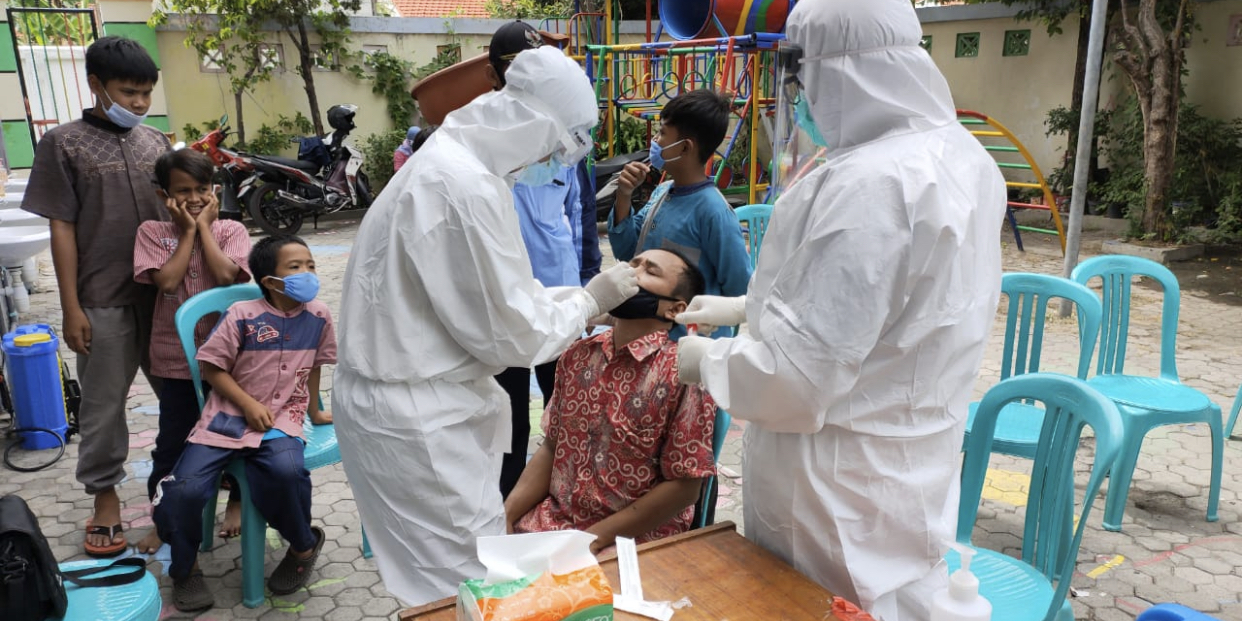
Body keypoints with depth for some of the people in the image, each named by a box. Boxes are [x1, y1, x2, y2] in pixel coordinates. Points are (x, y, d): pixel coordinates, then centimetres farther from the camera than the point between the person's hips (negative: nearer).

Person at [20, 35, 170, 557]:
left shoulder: (155, 142, 8)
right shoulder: (64, 143, -3)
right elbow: (62, 228, -4)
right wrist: (71, 308, -8)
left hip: (163, 292, 3)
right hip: (103, 300, -3)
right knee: (104, 401, 7)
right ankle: (105, 493, 25)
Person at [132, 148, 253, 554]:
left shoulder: (231, 230, -2)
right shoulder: (153, 232, -1)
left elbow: (226, 275, -19)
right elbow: (167, 281, -15)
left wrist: (205, 225, -11)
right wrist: (188, 230, -10)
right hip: (179, 357, 0)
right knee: (172, 444, 6)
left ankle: (237, 501, 35)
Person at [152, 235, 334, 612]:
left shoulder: (319, 315, 1)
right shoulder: (242, 315, -8)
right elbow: (212, 367, -3)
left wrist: (314, 412, 24)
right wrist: (249, 405, -12)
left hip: (281, 418, 0)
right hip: (228, 416, 0)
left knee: (285, 470, -33)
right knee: (184, 488, -19)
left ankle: (304, 545, -3)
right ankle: (185, 569, 12)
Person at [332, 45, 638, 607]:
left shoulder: (454, 160, 8)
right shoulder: (466, 187, -25)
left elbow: (488, 292, 15)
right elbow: (509, 335, -20)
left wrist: (579, 295, 9)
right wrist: (592, 300, -6)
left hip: (412, 401, 10)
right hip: (414, 418, -10)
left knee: (449, 575, 22)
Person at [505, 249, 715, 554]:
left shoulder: (683, 371, -13)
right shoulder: (578, 355, 5)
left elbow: (683, 487, -12)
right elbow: (552, 448, 10)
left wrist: (594, 538, -15)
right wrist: (503, 517, -2)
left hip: (634, 539, -5)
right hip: (551, 521, 5)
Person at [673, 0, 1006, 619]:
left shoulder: (868, 184, -29)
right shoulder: (960, 156, 2)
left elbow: (800, 376, -28)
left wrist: (706, 361, -9)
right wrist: (743, 306, 16)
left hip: (842, 493, -8)